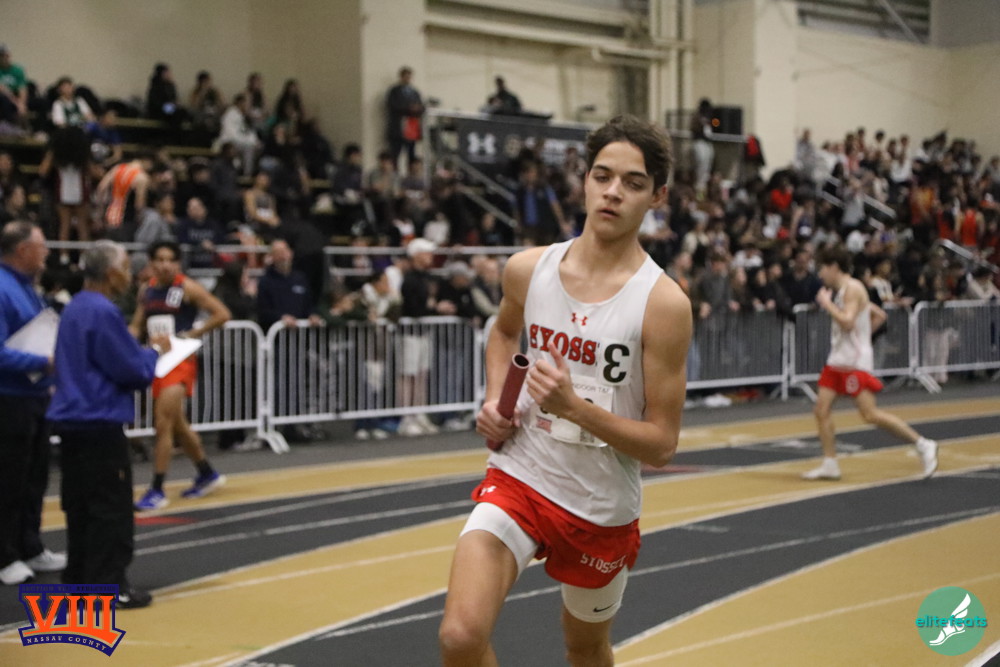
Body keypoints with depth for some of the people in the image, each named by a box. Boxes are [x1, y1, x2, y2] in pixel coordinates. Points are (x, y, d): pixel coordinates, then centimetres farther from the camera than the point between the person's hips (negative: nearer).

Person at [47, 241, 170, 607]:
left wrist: (144, 351, 16)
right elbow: (134, 371, -16)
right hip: (100, 422, -10)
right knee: (111, 508, -5)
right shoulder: (103, 312, -16)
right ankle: (109, 586, -4)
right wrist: (154, 350, 2)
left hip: (72, 419, 10)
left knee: (80, 505, 13)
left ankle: (79, 578, 19)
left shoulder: (75, 308, 14)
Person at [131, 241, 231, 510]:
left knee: (163, 425, -15)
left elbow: (222, 314, -9)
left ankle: (157, 490, -10)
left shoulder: (187, 288, -8)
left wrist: (193, 334, -12)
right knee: (177, 426, 18)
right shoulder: (147, 291, 9)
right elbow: (137, 326, 15)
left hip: (180, 360, -7)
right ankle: (207, 475, 36)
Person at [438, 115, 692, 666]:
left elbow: (661, 444, -15)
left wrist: (573, 406, -29)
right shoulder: (528, 268, -4)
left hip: (602, 509, -1)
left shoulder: (663, 304, -16)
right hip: (518, 479, 2)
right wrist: (494, 401, 3)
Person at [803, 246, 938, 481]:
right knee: (821, 409, 1)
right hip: (838, 359, 10)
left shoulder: (852, 288, -12)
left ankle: (923, 445, -4)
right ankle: (830, 465, 4)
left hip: (855, 361, -10)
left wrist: (826, 302, -16)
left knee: (870, 414, -13)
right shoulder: (842, 291, 17)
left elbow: (847, 322, -26)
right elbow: (880, 315, 24)